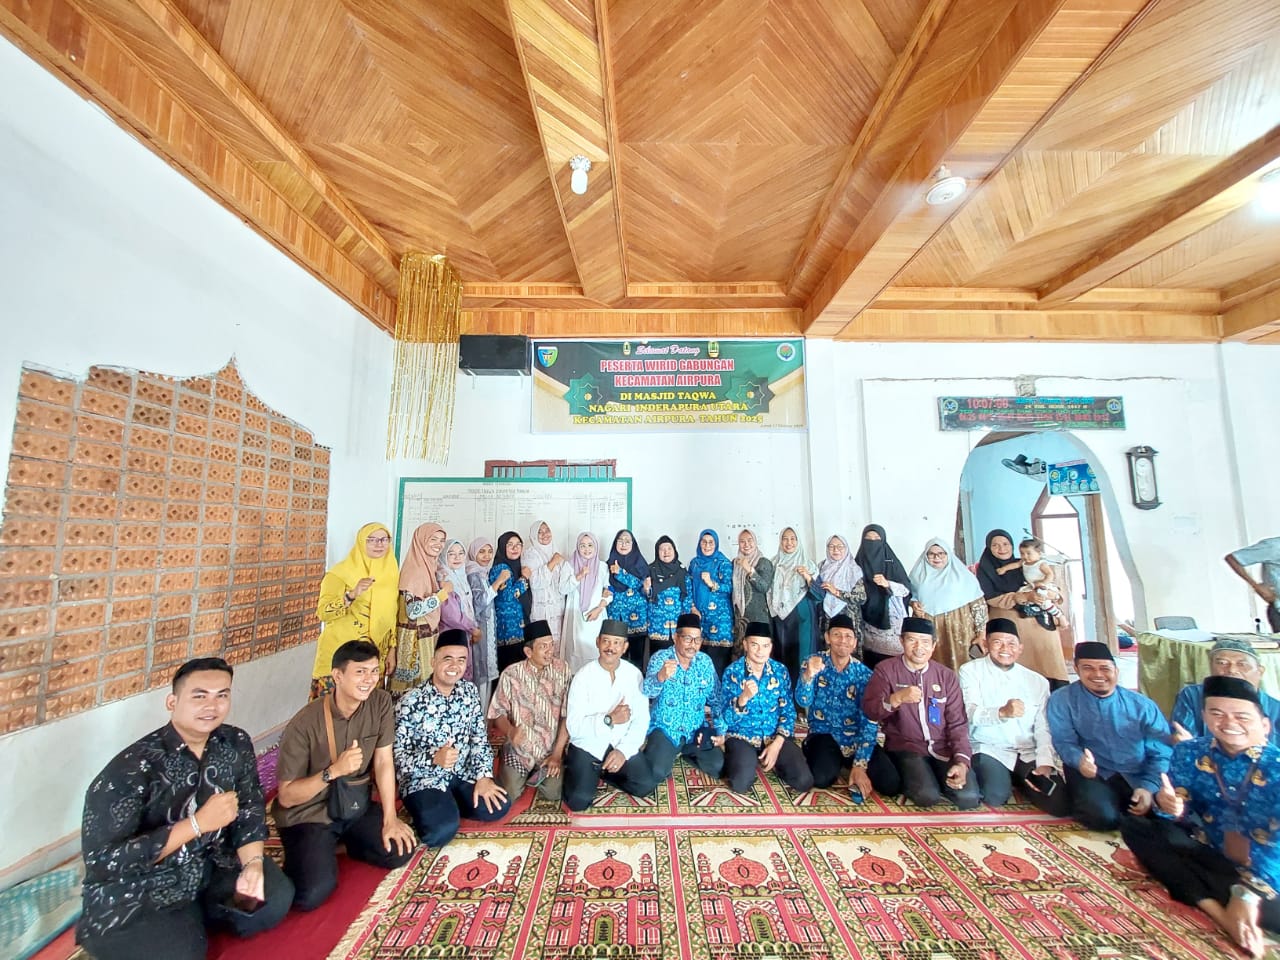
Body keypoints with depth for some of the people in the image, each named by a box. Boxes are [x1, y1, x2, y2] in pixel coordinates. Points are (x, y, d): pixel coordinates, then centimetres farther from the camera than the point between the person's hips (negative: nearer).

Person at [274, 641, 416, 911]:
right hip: (308, 815, -4)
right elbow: (286, 797, -16)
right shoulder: (304, 724, -24)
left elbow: (384, 761, -8)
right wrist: (334, 771, -32)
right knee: (314, 892, -23)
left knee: (401, 851, -8)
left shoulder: (381, 702, -13)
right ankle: (302, 855, 10)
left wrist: (390, 818, -11)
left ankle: (342, 840, 17)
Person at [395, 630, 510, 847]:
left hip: (462, 773, 5)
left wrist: (484, 776, -11)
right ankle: (426, 808, 5)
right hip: (423, 778, -4)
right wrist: (434, 758, -31)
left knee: (498, 808, -11)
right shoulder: (410, 702, -18)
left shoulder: (469, 690, -3)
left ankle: (448, 805, 12)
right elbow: (397, 756, -15)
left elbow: (479, 737, 1)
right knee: (442, 829, -29)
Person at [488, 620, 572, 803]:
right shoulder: (511, 674, -13)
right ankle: (525, 773, 21)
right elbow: (498, 714, -6)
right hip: (518, 748, 0)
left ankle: (539, 772, 20)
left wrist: (557, 753, -10)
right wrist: (510, 732, -26)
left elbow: (567, 715, -7)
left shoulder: (563, 670, -10)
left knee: (553, 794, -13)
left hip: (551, 748, 0)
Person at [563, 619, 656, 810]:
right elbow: (574, 726, -16)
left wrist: (623, 750, -18)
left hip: (622, 744, 3)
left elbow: (641, 719, -5)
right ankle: (576, 771, 14)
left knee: (646, 786, -14)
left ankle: (602, 772, 11)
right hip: (587, 745, -3)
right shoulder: (583, 677, -14)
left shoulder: (634, 674, -5)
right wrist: (609, 720, -27)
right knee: (579, 800, -19)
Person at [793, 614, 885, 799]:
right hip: (823, 734, -2)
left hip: (856, 737, 2)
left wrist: (859, 765, -20)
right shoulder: (814, 663, -9)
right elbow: (803, 702, -19)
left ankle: (850, 763, 11)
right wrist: (808, 675, -41)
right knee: (822, 778, -28)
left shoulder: (864, 673, -8)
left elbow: (869, 721, -11)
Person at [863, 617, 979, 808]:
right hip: (906, 746, -3)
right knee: (927, 795, -26)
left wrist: (961, 761, -10)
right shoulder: (886, 669, -5)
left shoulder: (946, 675, 7)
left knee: (969, 797, -19)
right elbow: (869, 709, -15)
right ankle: (908, 780, 7)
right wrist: (897, 698, -33)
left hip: (943, 747, 4)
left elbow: (957, 723, 5)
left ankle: (938, 778, 11)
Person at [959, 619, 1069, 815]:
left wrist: (1045, 762, -12)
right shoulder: (971, 671, -3)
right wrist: (1002, 712, -36)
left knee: (1060, 803, -16)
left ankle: (1021, 781, 16)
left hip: (1029, 753, 4)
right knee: (996, 796, -27)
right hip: (989, 750, -4)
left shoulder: (1037, 681, 9)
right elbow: (970, 713, -16)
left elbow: (1043, 728, 4)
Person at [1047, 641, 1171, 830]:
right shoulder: (1062, 699, -2)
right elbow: (1064, 741, -5)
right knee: (1103, 816, -28)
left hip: (1138, 776, 4)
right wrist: (1079, 760, -28)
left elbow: (1162, 752, 3)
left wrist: (1149, 786, -13)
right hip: (1093, 774, -4)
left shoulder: (1142, 705, 6)